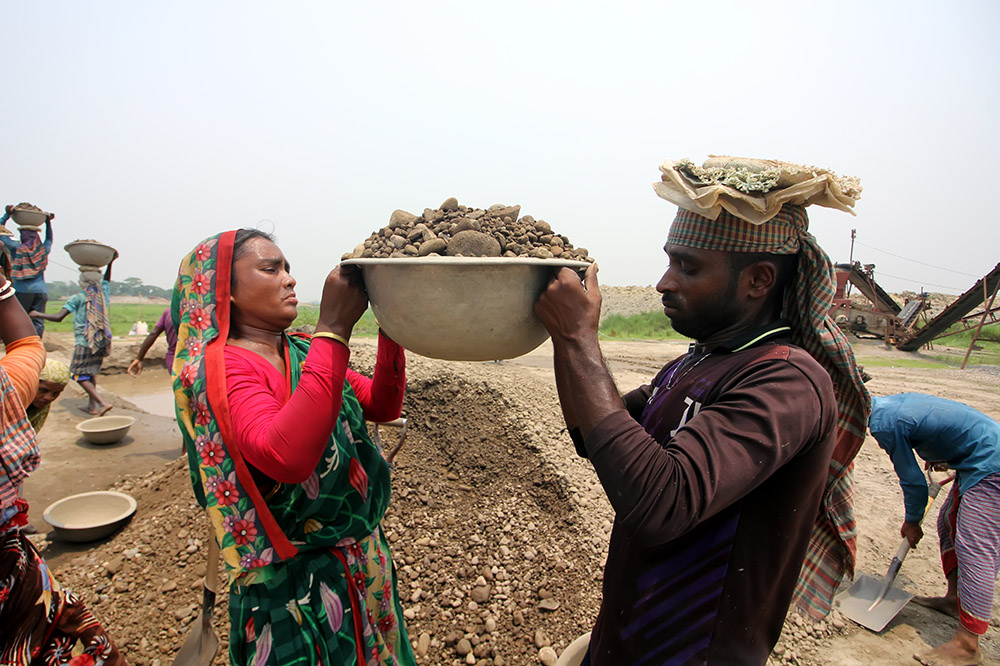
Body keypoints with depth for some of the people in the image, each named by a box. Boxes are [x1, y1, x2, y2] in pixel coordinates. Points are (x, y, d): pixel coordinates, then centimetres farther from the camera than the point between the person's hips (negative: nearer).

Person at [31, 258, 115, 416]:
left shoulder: (77, 299, -8)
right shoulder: (103, 295, 6)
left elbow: (58, 317, -14)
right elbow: (106, 280, 27)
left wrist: (37, 314, 0)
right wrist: (110, 263, 29)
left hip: (84, 343, -5)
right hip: (101, 342, 6)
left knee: (80, 375, 1)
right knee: (91, 373, 20)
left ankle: (103, 403, -15)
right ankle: (92, 405, 21)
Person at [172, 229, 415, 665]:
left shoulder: (304, 352, 3)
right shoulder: (221, 367, -19)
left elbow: (382, 405, 0)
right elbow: (286, 457, -36)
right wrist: (333, 329, -36)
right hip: (296, 583, -7)